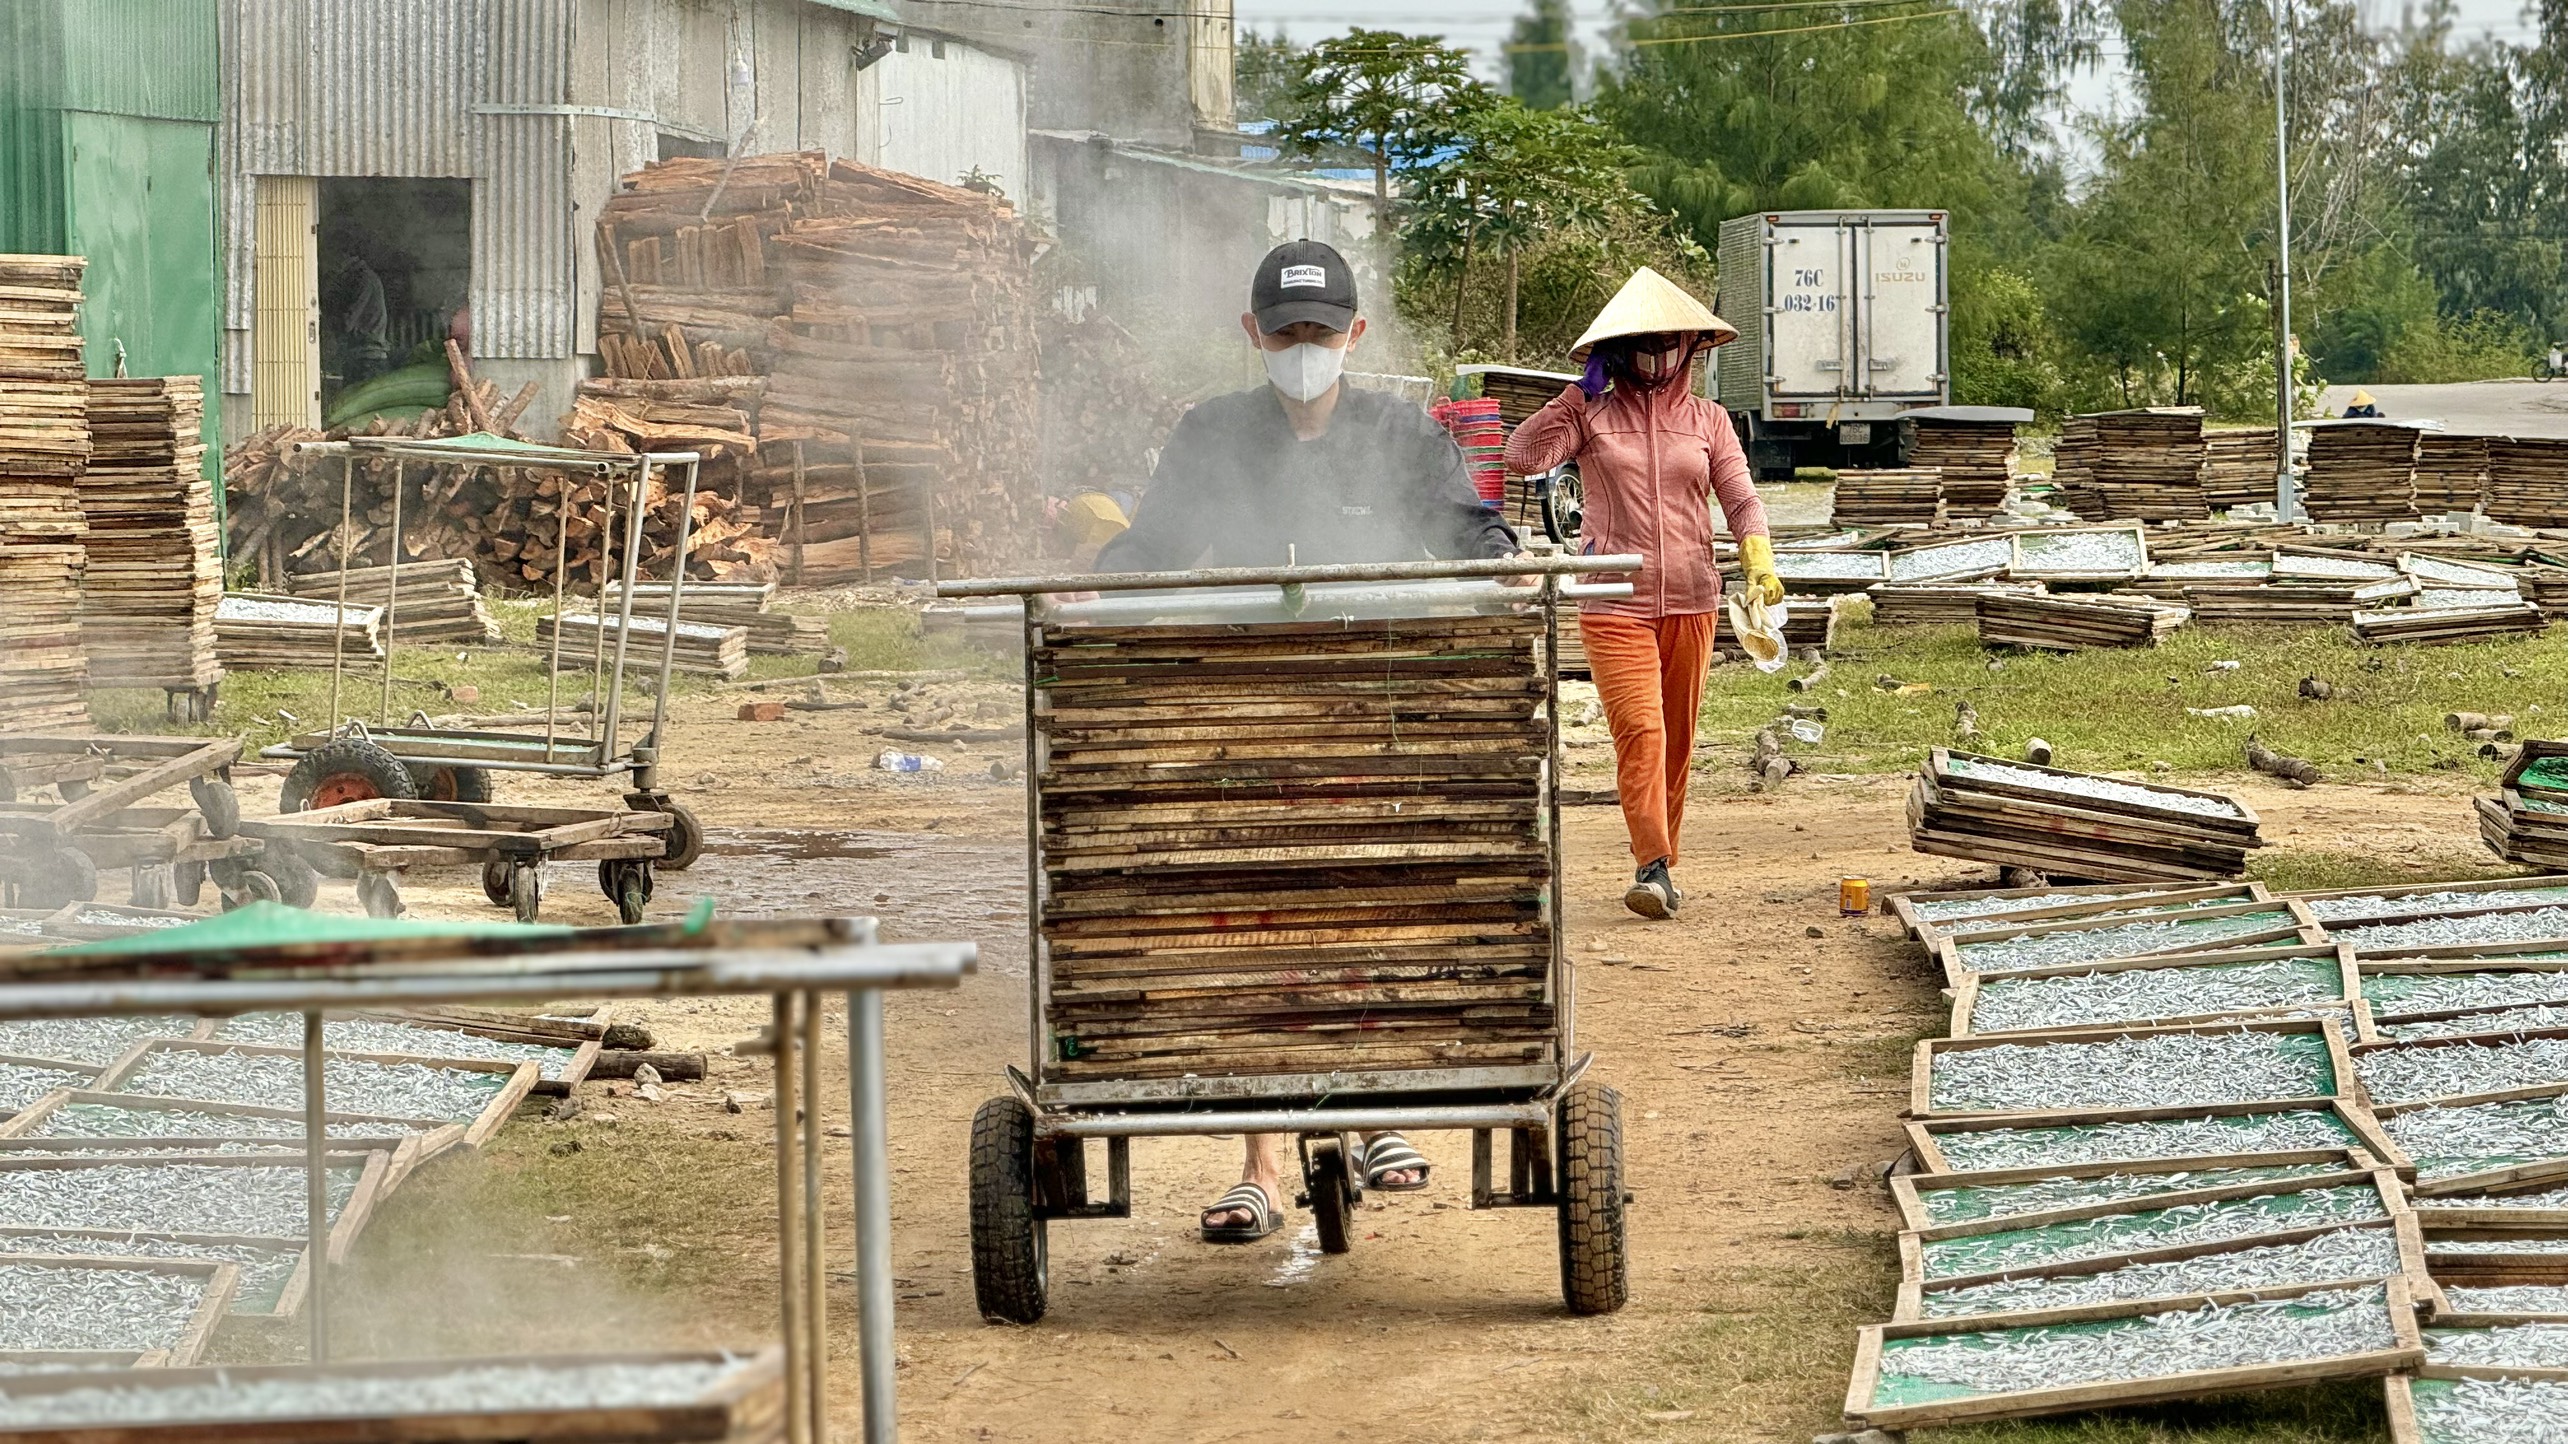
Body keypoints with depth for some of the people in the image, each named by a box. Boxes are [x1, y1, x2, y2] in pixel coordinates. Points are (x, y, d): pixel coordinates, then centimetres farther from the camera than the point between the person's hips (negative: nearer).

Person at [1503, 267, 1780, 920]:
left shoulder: (1708, 421, 11)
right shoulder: (1593, 415, 4)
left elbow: (1742, 500, 3)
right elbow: (1523, 455, -10)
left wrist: (1759, 559, -16)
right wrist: (1581, 390, -6)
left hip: (1690, 600, 3)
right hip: (1615, 600, -3)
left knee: (1677, 738, 8)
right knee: (1639, 729, -17)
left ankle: (1661, 860, 20)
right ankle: (1653, 867, -22)